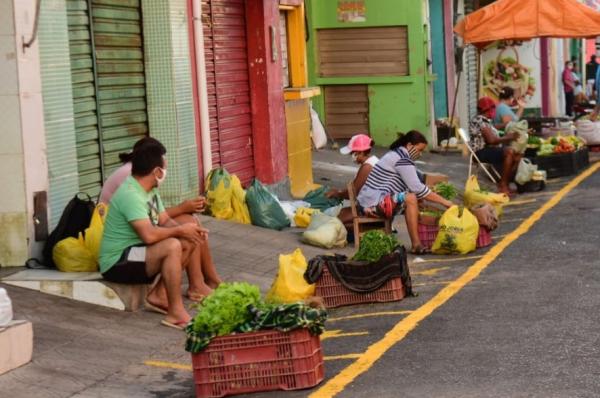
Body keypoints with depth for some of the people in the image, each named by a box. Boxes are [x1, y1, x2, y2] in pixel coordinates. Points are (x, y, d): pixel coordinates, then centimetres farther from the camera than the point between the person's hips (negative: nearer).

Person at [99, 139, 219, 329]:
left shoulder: (150, 189, 7)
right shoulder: (130, 194, -25)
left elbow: (165, 221, 11)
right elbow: (149, 235, -34)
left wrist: (188, 229, -10)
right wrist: (180, 230, -19)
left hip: (136, 251, 10)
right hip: (118, 263, -10)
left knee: (190, 241, 7)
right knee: (172, 246, -31)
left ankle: (159, 293, 4)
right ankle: (176, 312, -26)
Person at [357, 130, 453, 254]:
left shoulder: (395, 154, 20)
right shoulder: (403, 160, -11)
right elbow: (417, 188, -17)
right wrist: (444, 202, -12)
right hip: (375, 202, -11)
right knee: (411, 198, -23)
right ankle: (416, 245, -23)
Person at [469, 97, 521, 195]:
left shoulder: (486, 121, 19)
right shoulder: (480, 120, -13)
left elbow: (493, 140, 12)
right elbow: (491, 140, -21)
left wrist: (508, 136, 4)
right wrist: (508, 138, -12)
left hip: (489, 150, 10)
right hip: (481, 152, -10)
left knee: (517, 156, -2)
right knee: (510, 151, -28)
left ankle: (503, 183, -2)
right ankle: (503, 185, -21)